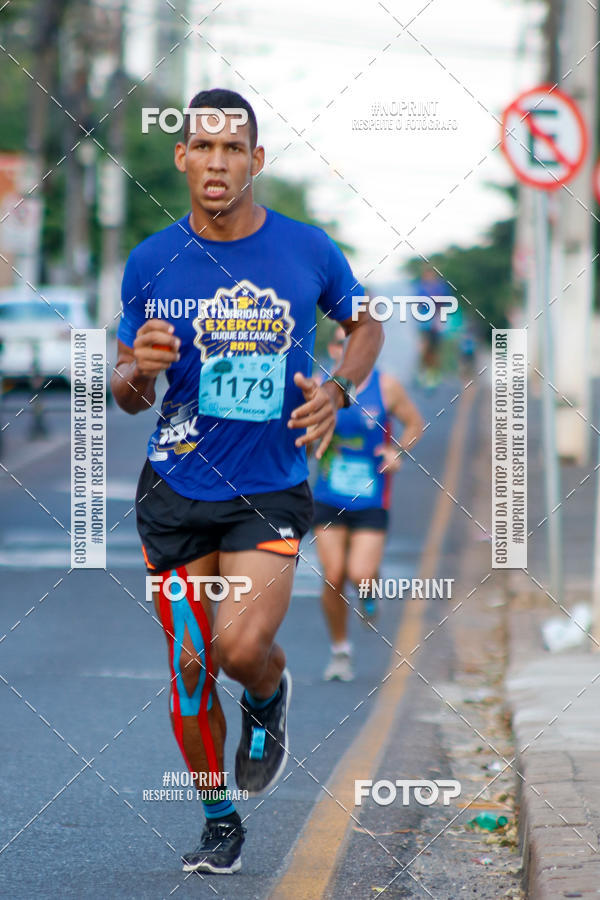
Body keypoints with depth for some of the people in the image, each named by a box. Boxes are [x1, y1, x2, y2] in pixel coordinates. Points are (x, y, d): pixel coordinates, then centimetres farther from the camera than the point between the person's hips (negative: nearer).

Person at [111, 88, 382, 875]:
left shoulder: (308, 252, -5)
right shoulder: (151, 264, -2)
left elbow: (365, 324, 14)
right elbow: (129, 395, 8)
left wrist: (339, 390, -5)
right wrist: (139, 370, -16)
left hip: (271, 492, -2)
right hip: (175, 489, 2)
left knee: (240, 647, -20)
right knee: (189, 668, 4)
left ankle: (269, 698, 17)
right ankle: (220, 820, 23)